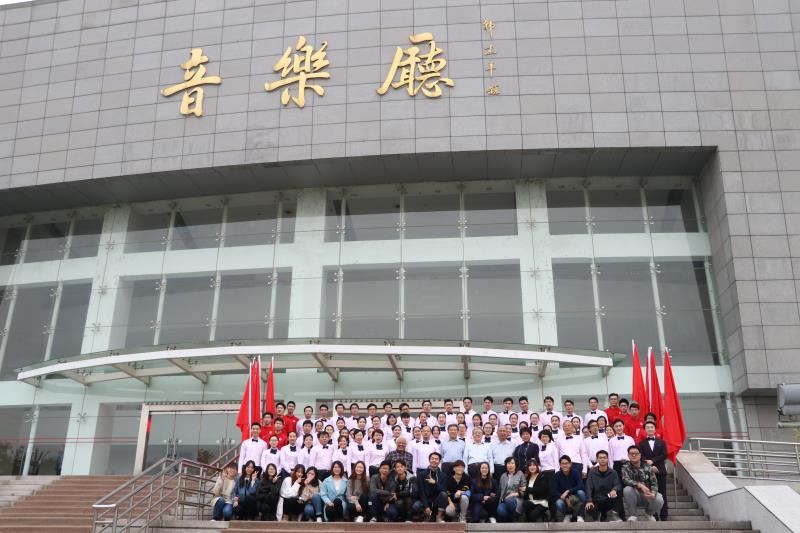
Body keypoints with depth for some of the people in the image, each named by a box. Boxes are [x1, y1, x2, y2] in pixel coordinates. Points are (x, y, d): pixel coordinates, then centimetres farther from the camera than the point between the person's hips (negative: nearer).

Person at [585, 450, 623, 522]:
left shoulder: (612, 472, 3)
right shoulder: (592, 472, 1)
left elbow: (618, 485, -11)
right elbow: (589, 488, -7)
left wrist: (614, 490, -36)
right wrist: (589, 501, -24)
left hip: (609, 501, 0)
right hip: (596, 501, 0)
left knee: (618, 493, -30)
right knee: (589, 508, -32)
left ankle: (618, 517, -13)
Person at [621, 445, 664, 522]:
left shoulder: (647, 467, 0)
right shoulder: (625, 467, -6)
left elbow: (654, 483, -5)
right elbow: (626, 480, -24)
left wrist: (653, 493, -27)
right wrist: (640, 485, -38)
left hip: (647, 495, 2)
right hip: (634, 496, -1)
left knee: (659, 500, -28)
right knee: (627, 489, -33)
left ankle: (650, 514, 10)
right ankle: (632, 515, -11)